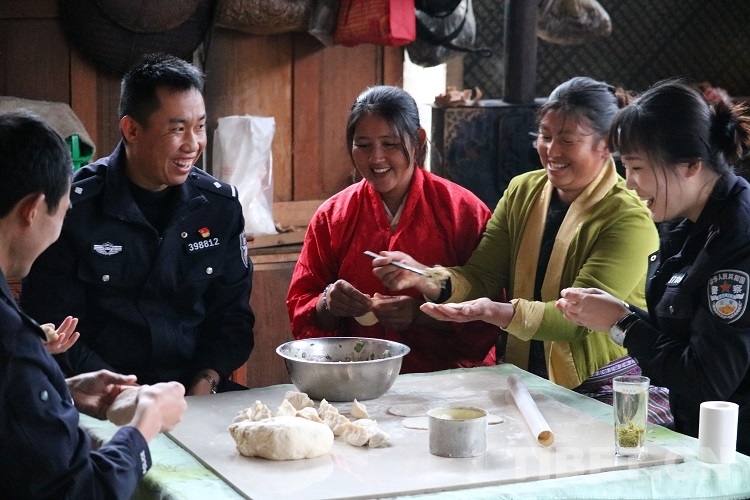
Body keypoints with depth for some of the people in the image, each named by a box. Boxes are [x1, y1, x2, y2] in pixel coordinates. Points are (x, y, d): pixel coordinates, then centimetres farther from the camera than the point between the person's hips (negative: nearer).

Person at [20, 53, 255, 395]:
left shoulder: (221, 205, 7)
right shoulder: (73, 209, -5)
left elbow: (232, 314, 12)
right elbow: (53, 330, -6)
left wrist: (206, 383, -6)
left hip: (197, 395, 5)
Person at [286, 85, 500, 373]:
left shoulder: (464, 212, 2)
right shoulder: (331, 217, 8)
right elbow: (301, 312, 9)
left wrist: (423, 314, -17)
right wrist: (327, 305, -13)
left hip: (447, 379, -1)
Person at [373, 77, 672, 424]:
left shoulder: (629, 218, -12)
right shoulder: (522, 191, 7)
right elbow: (479, 277, 2)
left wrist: (497, 312, -36)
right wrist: (425, 279, -20)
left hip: (607, 390, -5)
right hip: (527, 378, 5)